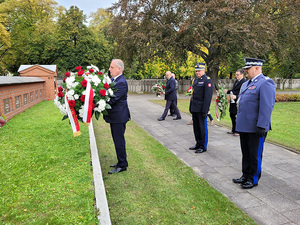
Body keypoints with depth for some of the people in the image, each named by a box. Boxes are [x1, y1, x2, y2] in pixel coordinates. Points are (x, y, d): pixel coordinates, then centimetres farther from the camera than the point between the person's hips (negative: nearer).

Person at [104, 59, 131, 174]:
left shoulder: (121, 83, -19)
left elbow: (113, 100, -25)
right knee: (117, 140, 18)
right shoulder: (114, 80, 12)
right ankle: (121, 162, 33)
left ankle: (122, 165, 14)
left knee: (119, 141, 0)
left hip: (119, 117, -10)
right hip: (115, 117, 10)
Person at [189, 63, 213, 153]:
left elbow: (208, 97, -16)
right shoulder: (195, 80, 15)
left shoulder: (207, 80, -10)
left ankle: (203, 147, 11)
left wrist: (205, 111, -19)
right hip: (194, 108, 8)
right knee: (196, 127, 14)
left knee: (202, 128, 1)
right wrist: (191, 107, 17)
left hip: (201, 109, -8)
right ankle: (198, 144, 26)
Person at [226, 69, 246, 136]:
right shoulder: (236, 81, 16)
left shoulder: (244, 82, -14)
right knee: (232, 116, 16)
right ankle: (233, 130, 30)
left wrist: (236, 96, -31)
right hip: (233, 102, 9)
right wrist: (228, 91, 7)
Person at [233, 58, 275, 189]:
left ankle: (253, 179, 18)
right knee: (245, 153, 17)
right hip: (244, 127, 9)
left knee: (255, 154, 4)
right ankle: (245, 176, 30)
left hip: (255, 128, -9)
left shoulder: (265, 83, -12)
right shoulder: (246, 84, 16)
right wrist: (238, 122, 21)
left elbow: (267, 107, -18)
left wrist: (261, 126, -22)